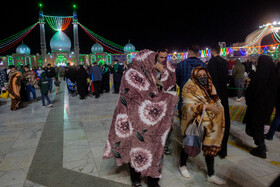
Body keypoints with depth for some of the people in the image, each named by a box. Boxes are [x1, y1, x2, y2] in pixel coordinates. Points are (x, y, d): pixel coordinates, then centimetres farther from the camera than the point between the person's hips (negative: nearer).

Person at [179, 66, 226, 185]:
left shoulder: (210, 87, 8)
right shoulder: (190, 88, -12)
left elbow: (216, 102, 19)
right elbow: (189, 105, -22)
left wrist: (216, 106, -3)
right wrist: (206, 106, -27)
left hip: (208, 124, 6)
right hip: (193, 123, -6)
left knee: (211, 146, 8)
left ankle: (211, 175, 23)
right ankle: (182, 165, 37)